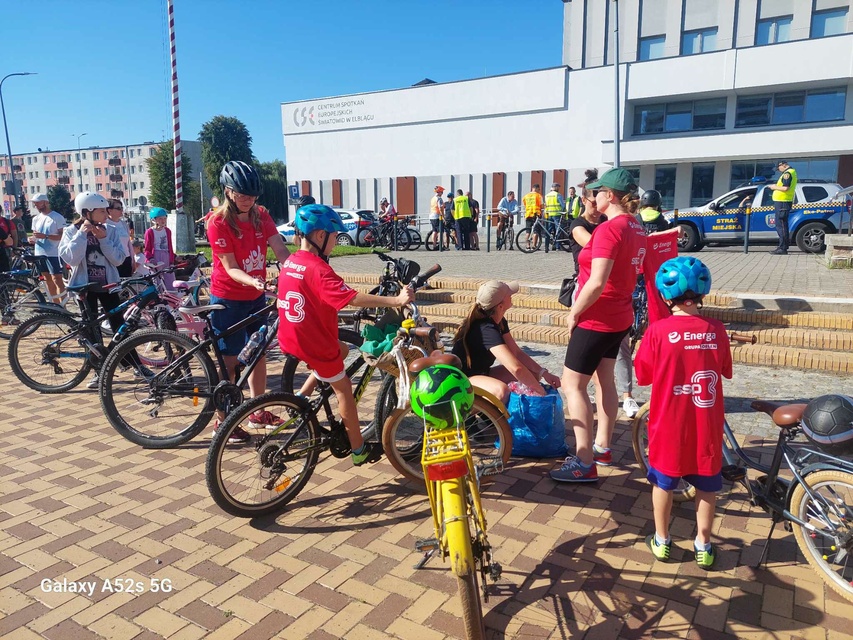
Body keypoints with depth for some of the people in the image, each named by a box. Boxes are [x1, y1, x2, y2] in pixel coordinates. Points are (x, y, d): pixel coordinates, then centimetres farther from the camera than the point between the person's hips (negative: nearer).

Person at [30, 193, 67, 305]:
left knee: (57, 280, -8)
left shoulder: (57, 217, -7)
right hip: (40, 254, 7)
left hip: (53, 255, -7)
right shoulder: (36, 219, 14)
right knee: (48, 281, 10)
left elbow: (63, 236, -14)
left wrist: (45, 236, -24)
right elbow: (35, 235, 21)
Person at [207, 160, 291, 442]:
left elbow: (281, 251, -11)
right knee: (230, 360, 1)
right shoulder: (218, 223, -16)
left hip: (256, 297, 6)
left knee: (258, 353, 13)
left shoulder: (261, 215, -1)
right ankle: (223, 421, 14)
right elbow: (230, 268, -21)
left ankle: (259, 412, 28)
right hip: (228, 300, -6)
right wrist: (252, 281, -40)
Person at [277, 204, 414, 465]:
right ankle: (359, 450, 18)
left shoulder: (290, 262, 3)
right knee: (344, 389, 7)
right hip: (314, 343, -8)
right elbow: (353, 298, -33)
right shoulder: (318, 269, -24)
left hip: (290, 338, 9)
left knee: (341, 350, 29)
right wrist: (396, 300, -34)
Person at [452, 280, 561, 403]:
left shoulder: (499, 322, 0)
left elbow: (516, 352, 5)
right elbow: (515, 367, -38)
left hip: (482, 374, 10)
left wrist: (543, 373, -5)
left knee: (532, 373, 3)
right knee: (501, 390, -38)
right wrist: (540, 392, -26)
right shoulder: (487, 329, -30)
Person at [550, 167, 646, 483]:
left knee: (572, 384, -3)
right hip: (620, 316, 10)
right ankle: (602, 447, 31)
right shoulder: (637, 229, 8)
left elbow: (597, 283, -28)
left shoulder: (609, 229, -22)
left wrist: (574, 312, -15)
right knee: (604, 380, 19)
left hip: (597, 319, -10)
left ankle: (585, 463, -1)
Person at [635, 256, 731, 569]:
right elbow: (725, 371, 7)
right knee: (706, 486, 18)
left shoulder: (658, 331, -16)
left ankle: (661, 541, 31)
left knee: (663, 483, 17)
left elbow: (643, 376, -6)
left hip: (669, 424, -2)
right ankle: (703, 546, 31)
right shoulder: (716, 330, -8)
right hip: (706, 426, 2)